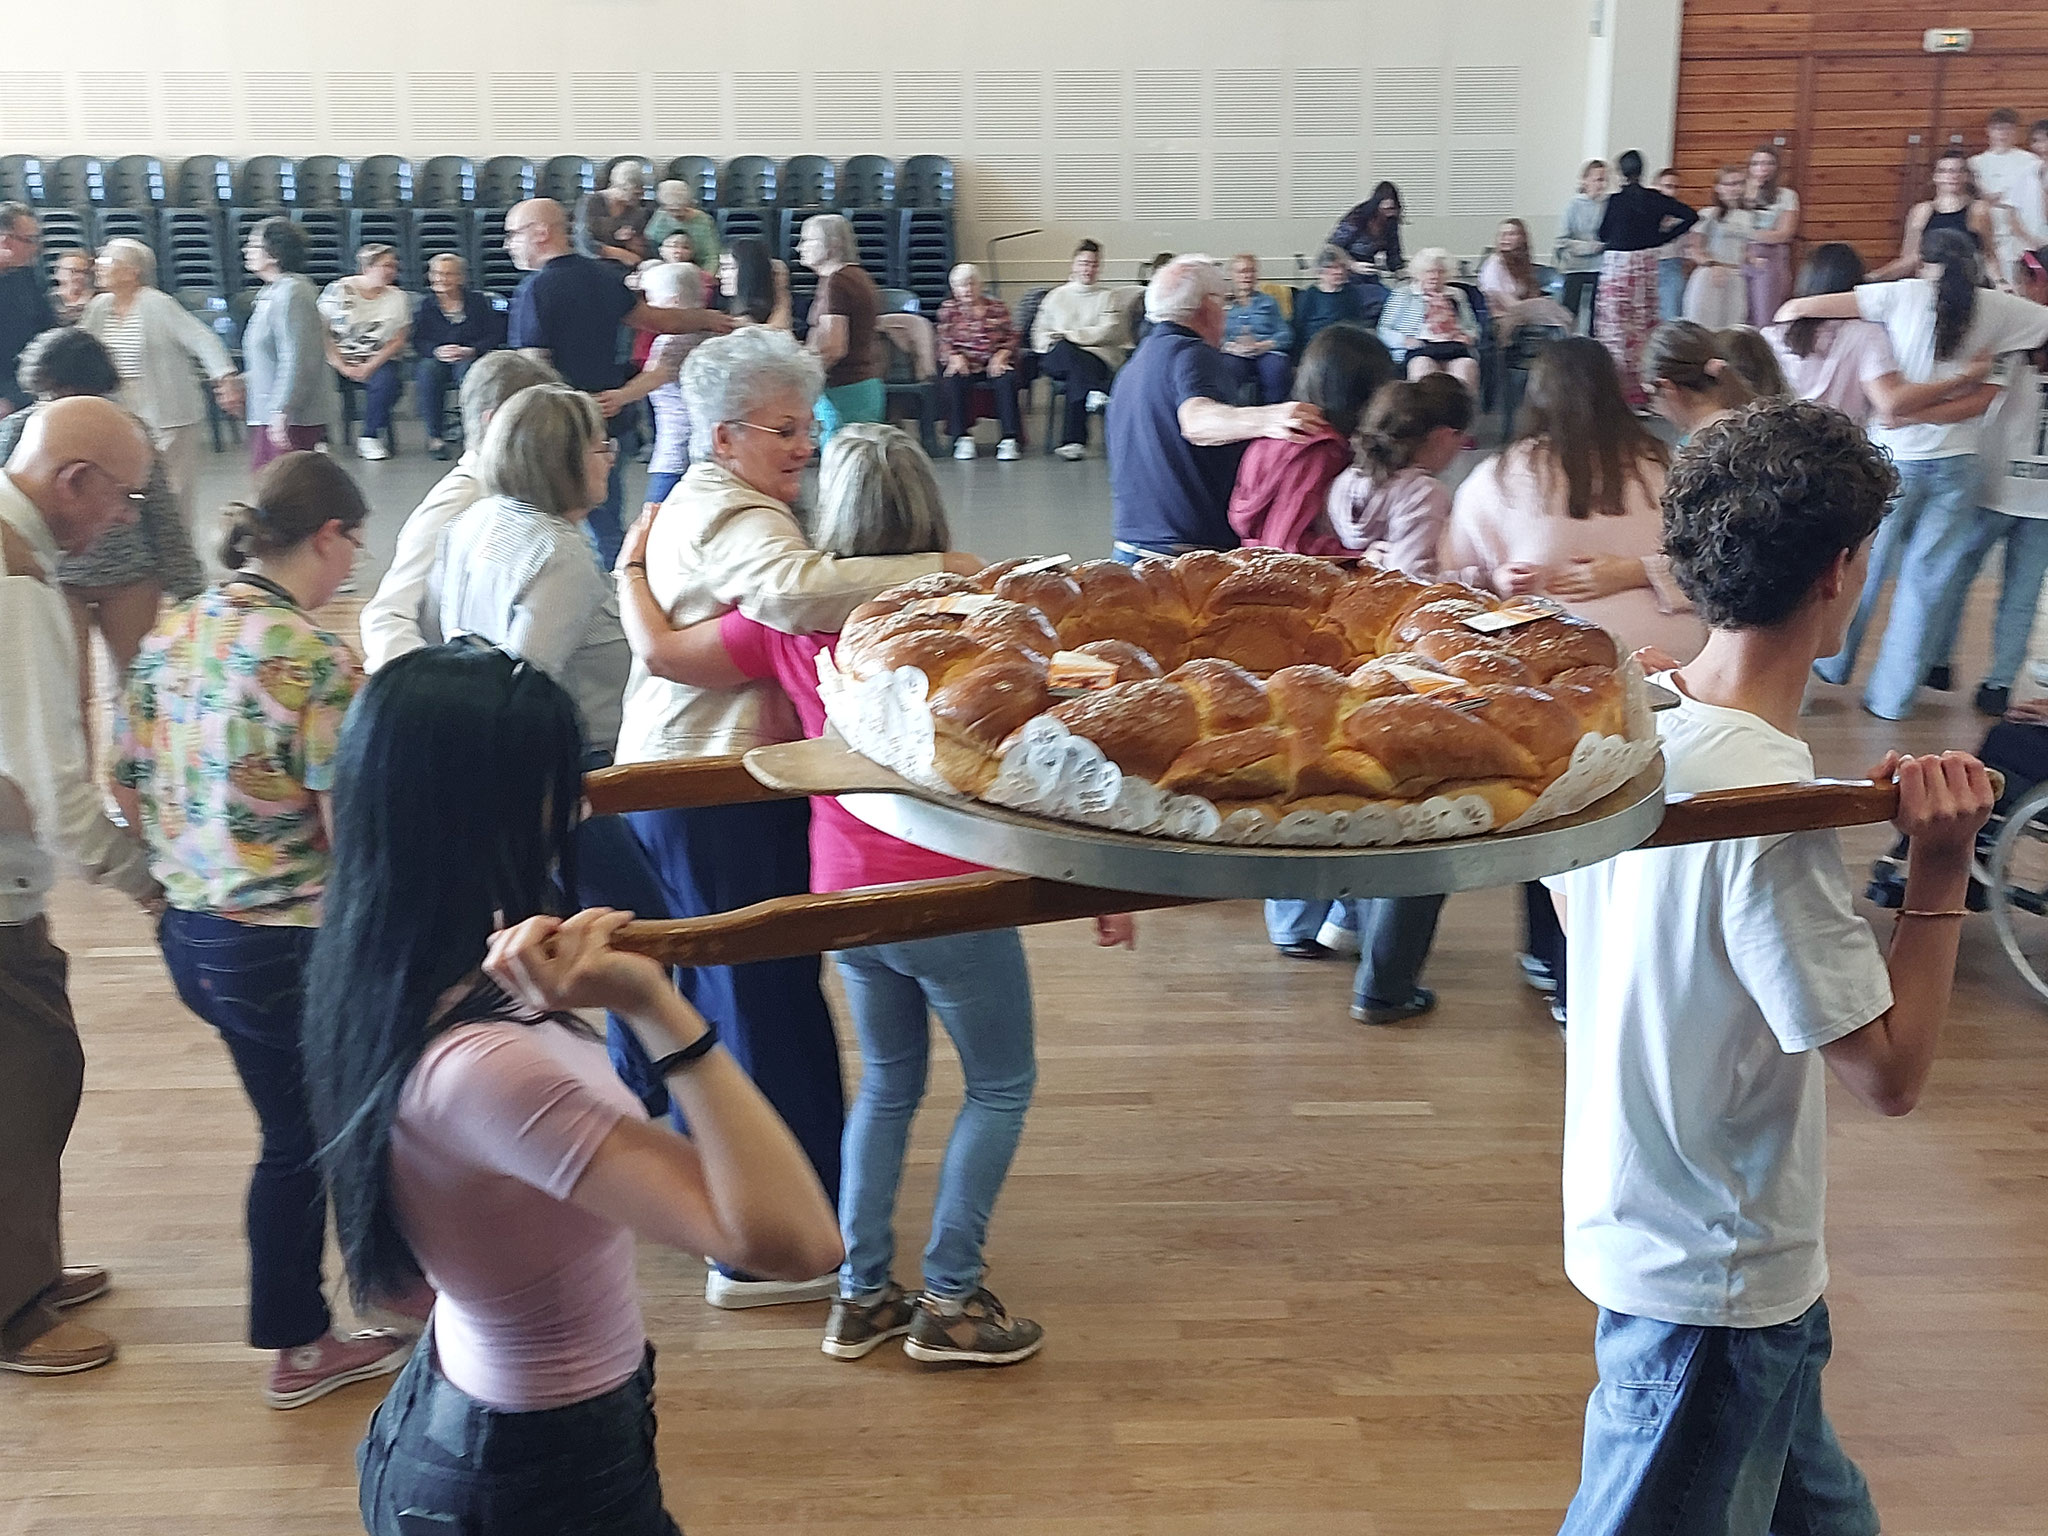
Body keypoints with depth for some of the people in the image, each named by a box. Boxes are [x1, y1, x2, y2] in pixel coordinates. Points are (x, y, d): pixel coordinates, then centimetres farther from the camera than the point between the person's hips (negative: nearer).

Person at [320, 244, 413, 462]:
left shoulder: (398, 298, 6)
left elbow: (398, 341, 2)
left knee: (386, 380, -32)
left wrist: (370, 366, -12)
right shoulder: (337, 290, -1)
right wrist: (342, 367, -14)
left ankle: (370, 438, -14)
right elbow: (322, 333, -3)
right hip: (337, 358, -1)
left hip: (377, 360, 1)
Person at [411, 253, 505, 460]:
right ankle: (435, 437, -27)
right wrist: (437, 351, -20)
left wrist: (471, 351, -17)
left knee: (467, 369, -38)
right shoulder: (425, 304, 10)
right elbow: (418, 341, 2)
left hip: (472, 358, -2)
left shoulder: (478, 301, 6)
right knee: (428, 371, -33)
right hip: (436, 359, 2)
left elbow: (496, 335, -1)